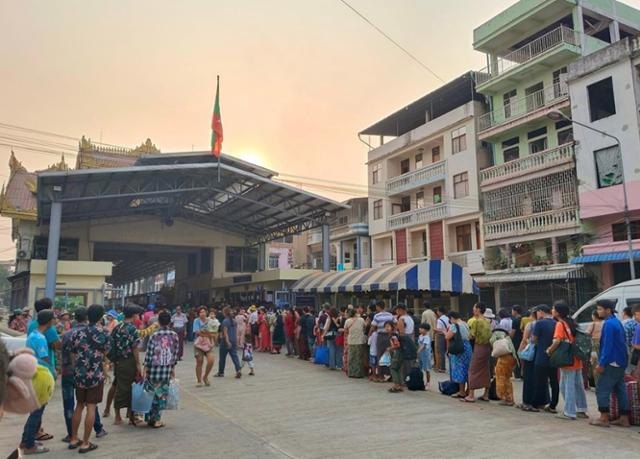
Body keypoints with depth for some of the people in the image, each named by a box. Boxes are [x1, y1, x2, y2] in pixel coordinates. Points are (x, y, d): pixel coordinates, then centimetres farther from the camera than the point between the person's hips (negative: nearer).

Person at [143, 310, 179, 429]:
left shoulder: (154, 335, -10)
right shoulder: (174, 336, -3)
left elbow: (149, 354, -9)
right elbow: (176, 353, 3)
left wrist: (145, 370, -2)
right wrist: (173, 368, 14)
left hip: (154, 369, -1)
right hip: (167, 370, 1)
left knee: (151, 393, 13)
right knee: (162, 394, 11)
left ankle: (149, 418, 21)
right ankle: (156, 419, 14)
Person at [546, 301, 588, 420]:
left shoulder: (560, 324, -13)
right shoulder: (571, 323, 11)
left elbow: (557, 341, -26)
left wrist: (550, 350, -10)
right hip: (577, 359, 8)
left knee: (567, 386, -1)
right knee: (578, 385, 15)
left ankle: (569, 412, 3)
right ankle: (581, 410, 24)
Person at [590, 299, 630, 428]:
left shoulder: (609, 324, -17)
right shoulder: (617, 322, 14)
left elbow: (607, 345, -21)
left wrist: (601, 364, -19)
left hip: (612, 363, -10)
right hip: (620, 363, 10)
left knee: (602, 389, -4)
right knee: (620, 389, 12)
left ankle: (604, 418, -1)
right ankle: (624, 418, 17)